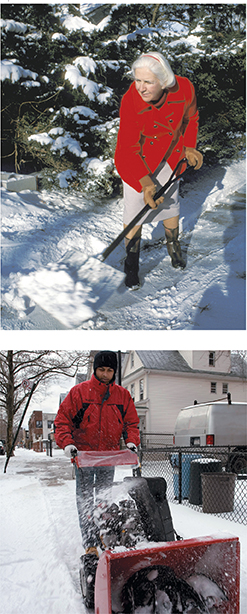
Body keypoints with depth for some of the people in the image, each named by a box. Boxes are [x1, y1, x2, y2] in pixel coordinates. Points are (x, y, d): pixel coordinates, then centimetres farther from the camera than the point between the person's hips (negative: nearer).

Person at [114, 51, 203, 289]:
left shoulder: (184, 89, -24)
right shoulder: (130, 101, -32)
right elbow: (129, 147, -27)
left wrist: (188, 147, -5)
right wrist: (145, 182, -34)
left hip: (169, 154, 3)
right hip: (136, 158, -3)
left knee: (170, 201, 15)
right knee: (135, 208, -2)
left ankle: (173, 243, 44)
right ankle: (131, 264, 16)